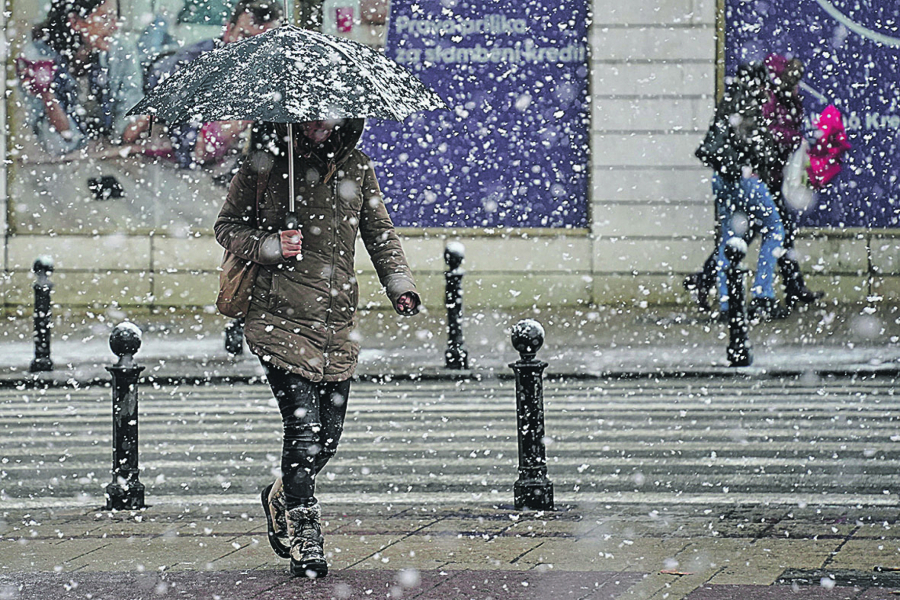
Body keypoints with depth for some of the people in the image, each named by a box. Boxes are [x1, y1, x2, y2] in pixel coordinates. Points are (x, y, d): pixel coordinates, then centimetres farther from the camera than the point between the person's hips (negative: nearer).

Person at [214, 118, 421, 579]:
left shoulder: (355, 166, 9)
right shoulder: (263, 164, -1)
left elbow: (380, 231, 18)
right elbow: (227, 226, 7)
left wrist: (399, 282, 3)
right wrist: (268, 246, -12)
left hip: (339, 321, 4)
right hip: (282, 318, -4)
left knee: (329, 433, 6)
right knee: (303, 428, -12)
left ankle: (281, 498, 35)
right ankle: (305, 537, -1)